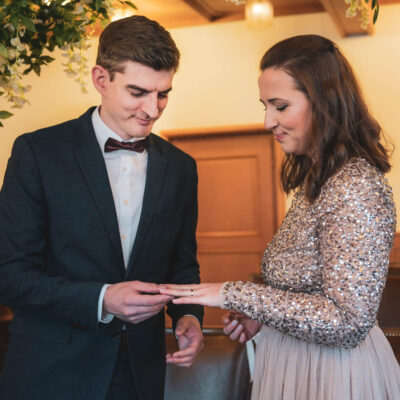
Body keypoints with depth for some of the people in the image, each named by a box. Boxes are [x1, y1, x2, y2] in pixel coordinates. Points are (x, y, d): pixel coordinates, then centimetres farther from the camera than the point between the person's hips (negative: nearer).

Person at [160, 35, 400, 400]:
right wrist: (262, 313, 0)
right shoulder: (316, 178, 7)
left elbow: (348, 321, -25)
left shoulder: (356, 188, -22)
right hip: (297, 365, 9)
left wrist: (234, 295, -22)